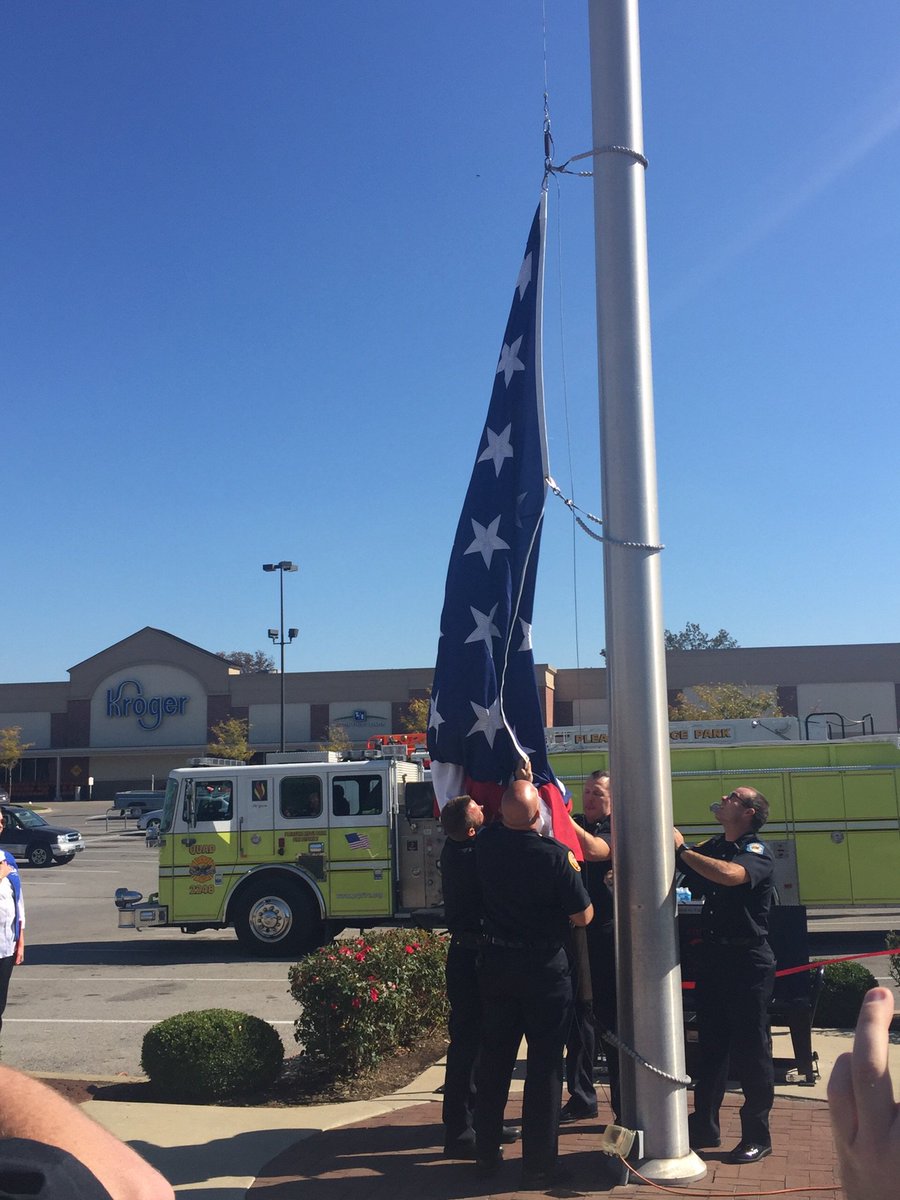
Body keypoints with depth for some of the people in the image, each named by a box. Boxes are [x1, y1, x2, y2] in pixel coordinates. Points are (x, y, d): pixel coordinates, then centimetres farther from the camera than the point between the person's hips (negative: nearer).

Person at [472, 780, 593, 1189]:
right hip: (544, 968, -5)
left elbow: (500, 823, 20)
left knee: (494, 1059, 16)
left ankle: (486, 1153, 25)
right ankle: (538, 1164, 9)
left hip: (495, 963, 5)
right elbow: (583, 916, -13)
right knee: (544, 1064, 4)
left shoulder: (486, 843, -6)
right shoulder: (554, 855, -20)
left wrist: (518, 781, 29)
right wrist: (572, 872, 3)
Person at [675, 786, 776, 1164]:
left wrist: (683, 849, -23)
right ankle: (704, 1128, 24)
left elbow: (730, 875, -31)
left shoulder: (757, 851, -10)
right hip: (712, 958, 7)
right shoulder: (712, 848, 12)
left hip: (747, 962, -6)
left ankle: (757, 1136, 13)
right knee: (709, 1046, 13)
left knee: (750, 1050, 1)